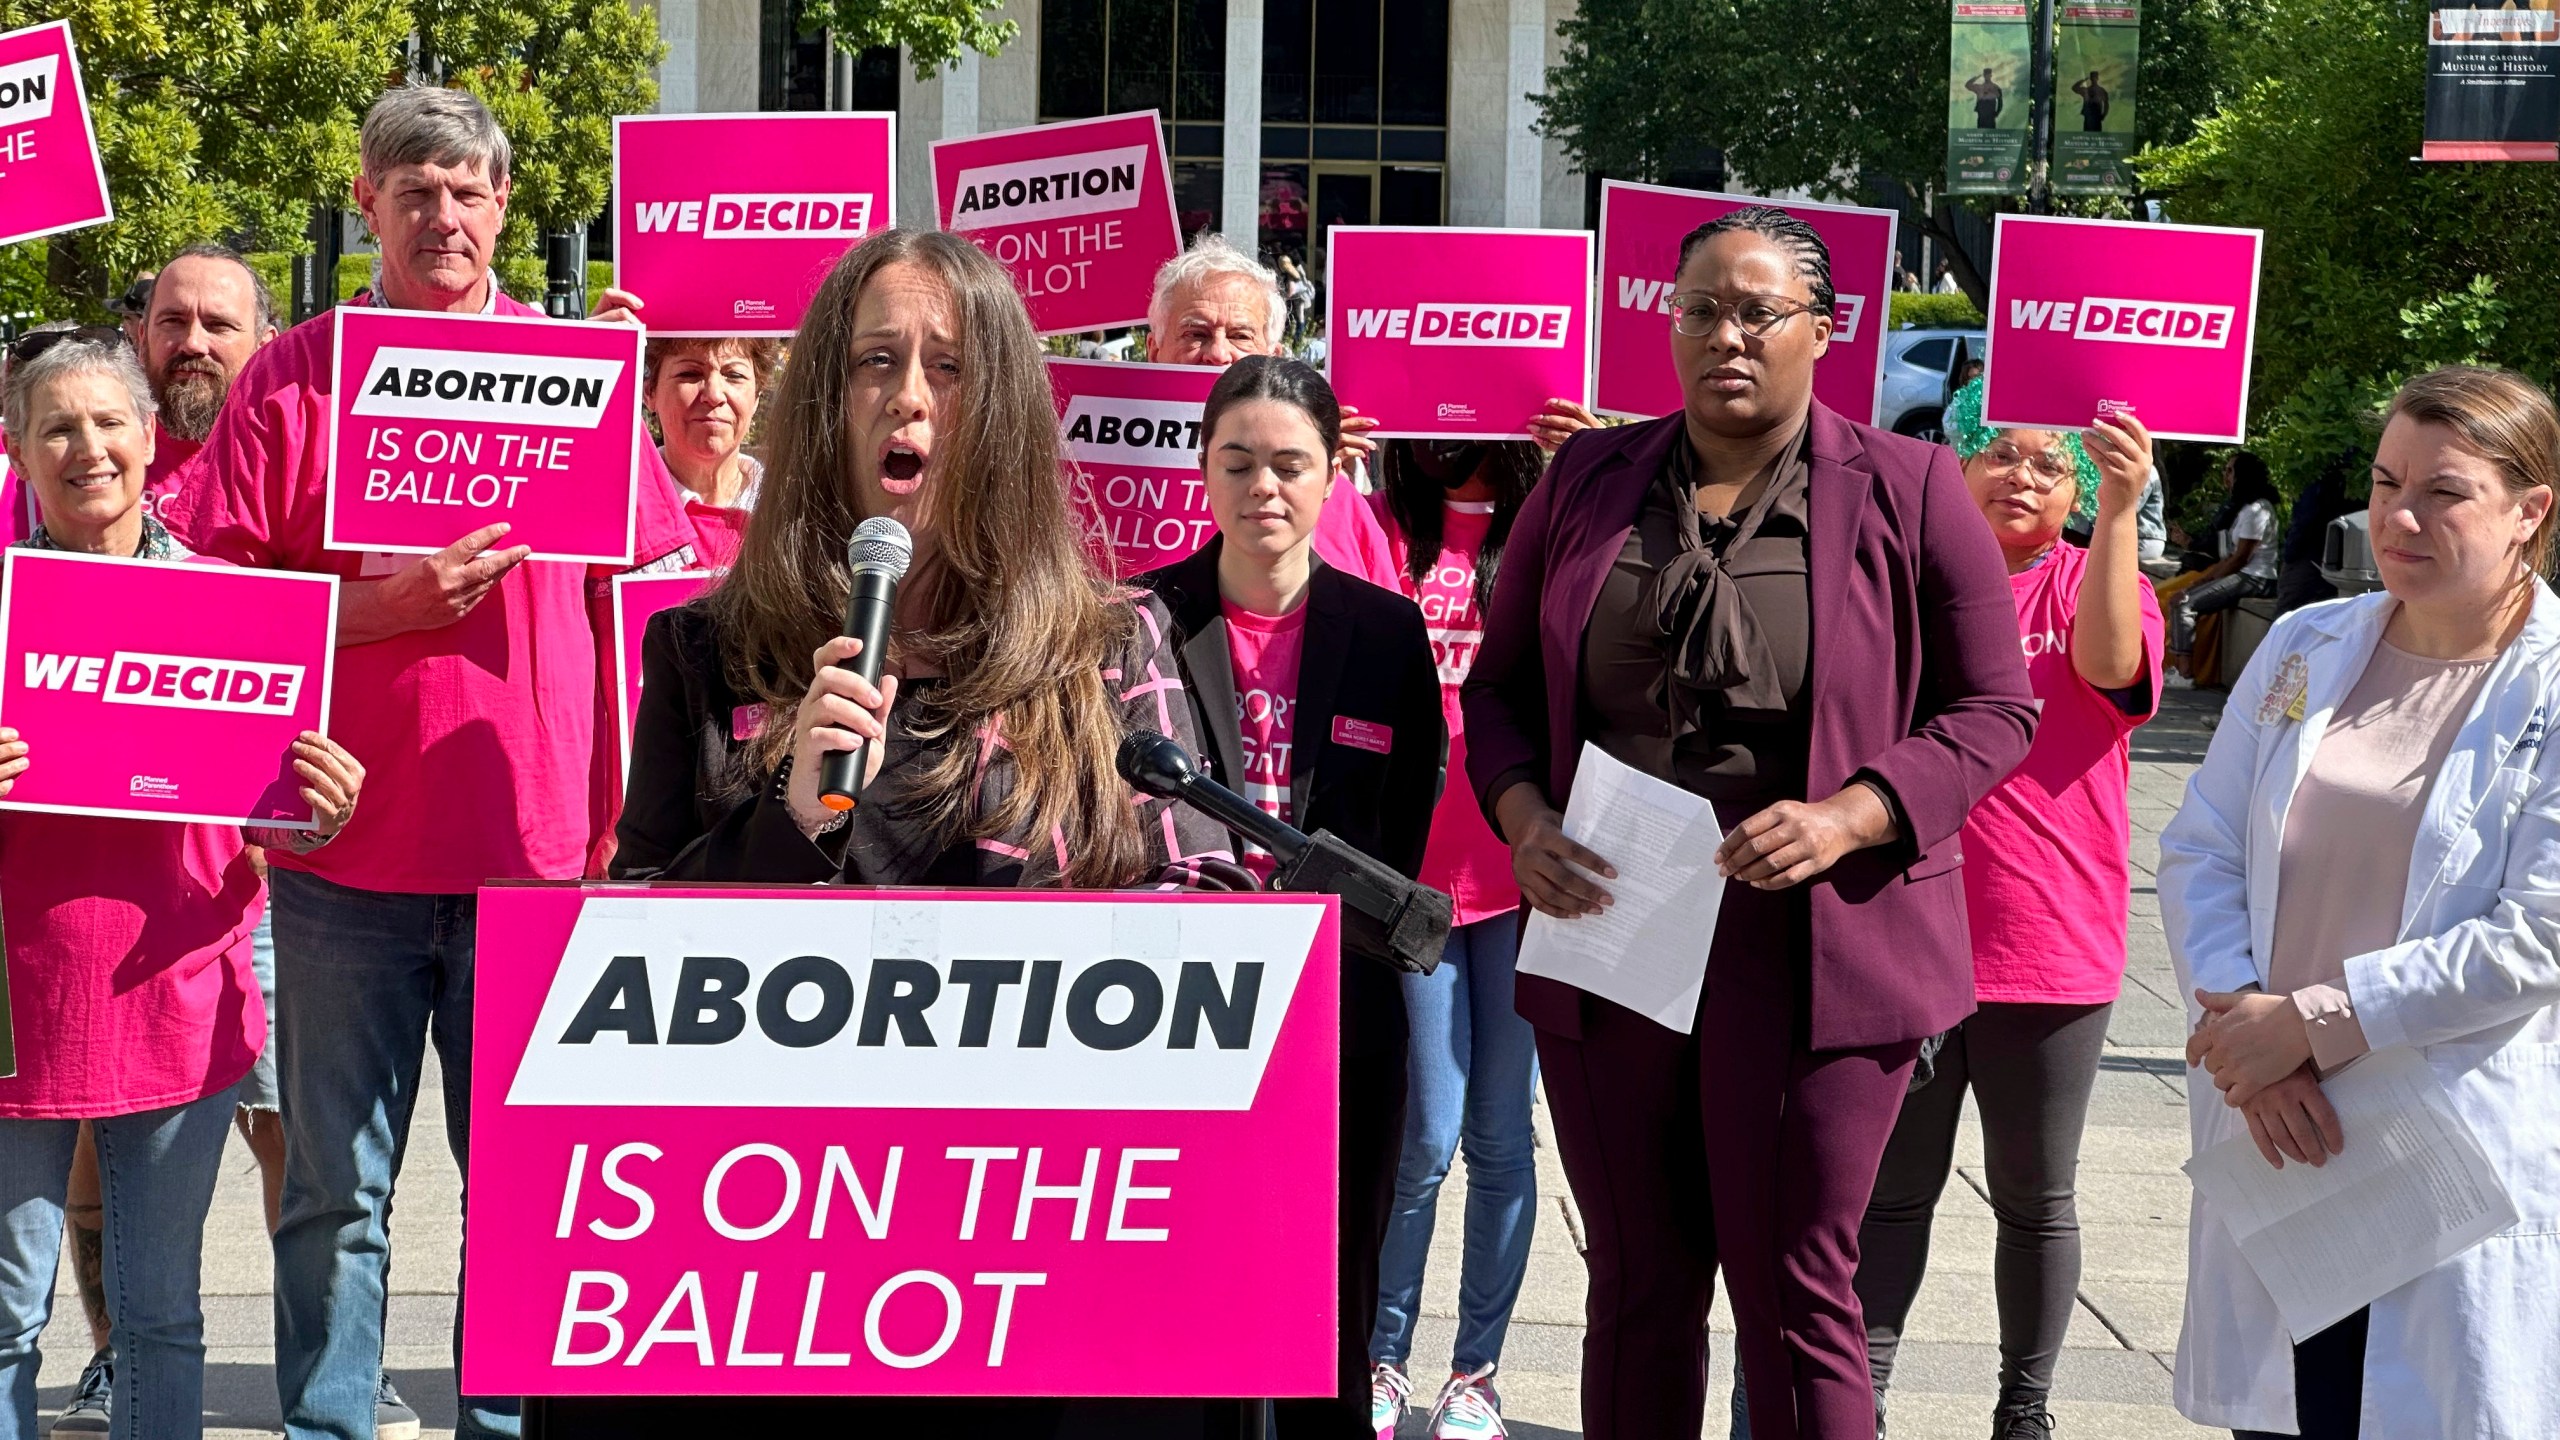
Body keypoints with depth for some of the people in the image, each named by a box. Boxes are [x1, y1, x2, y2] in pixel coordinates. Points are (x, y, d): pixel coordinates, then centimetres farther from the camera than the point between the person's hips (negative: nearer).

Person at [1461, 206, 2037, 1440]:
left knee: (1796, 1297, 2)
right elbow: (1500, 680, 14)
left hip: (1813, 950, -3)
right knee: (1637, 1286, 13)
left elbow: (1995, 708, -1)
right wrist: (1523, 818, -6)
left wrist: (1847, 819, -16)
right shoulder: (1585, 481, 8)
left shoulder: (1905, 491, -2)